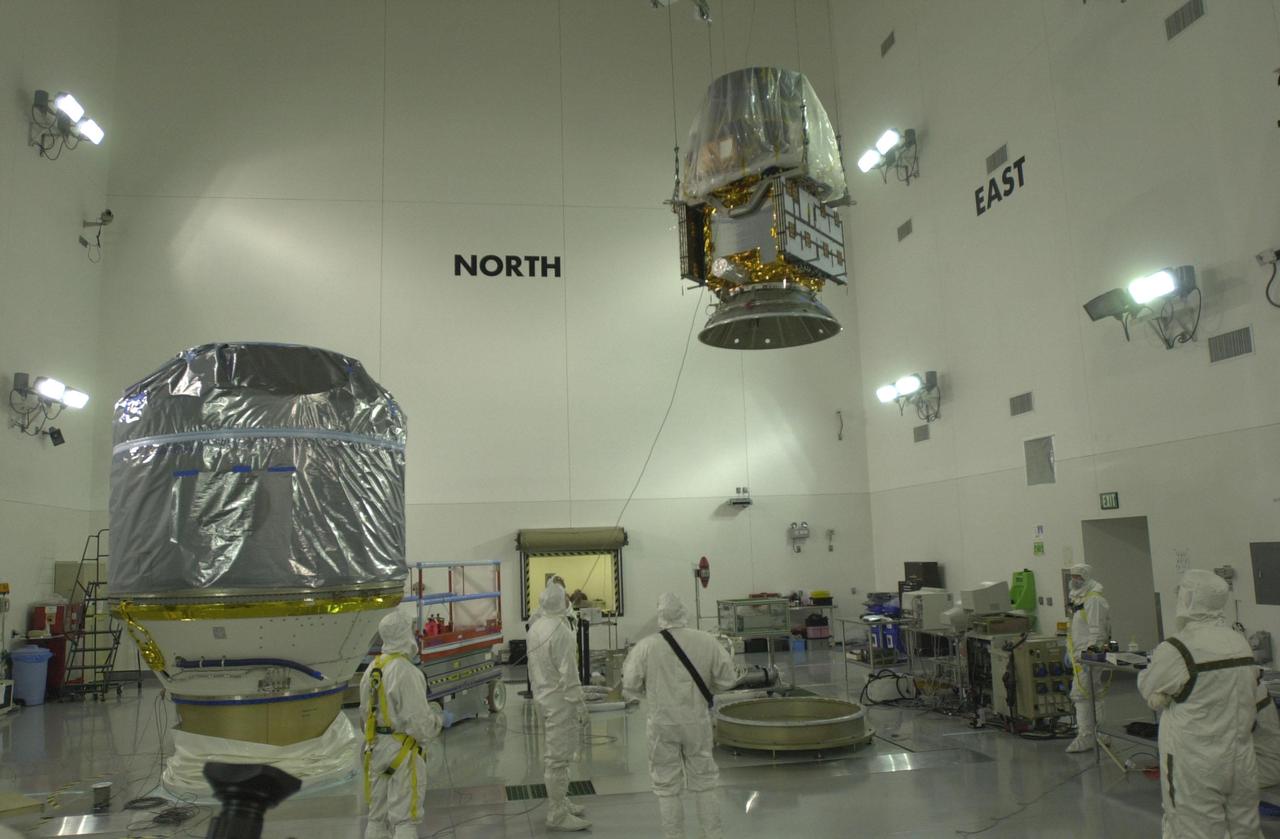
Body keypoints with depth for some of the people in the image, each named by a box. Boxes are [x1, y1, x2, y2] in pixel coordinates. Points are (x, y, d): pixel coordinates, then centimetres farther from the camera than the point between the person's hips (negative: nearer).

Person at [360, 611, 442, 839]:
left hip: (376, 748, 8)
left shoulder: (373, 668, 4)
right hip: (402, 751, -8)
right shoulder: (406, 672, -21)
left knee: (377, 817, 18)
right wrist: (437, 717, -2)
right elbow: (419, 722, -21)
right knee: (404, 818, 1)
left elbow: (366, 711, 13)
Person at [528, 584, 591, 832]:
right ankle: (558, 815, 9)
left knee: (552, 753, 20)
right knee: (559, 758, 0)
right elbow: (568, 674, -22)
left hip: (542, 697, 9)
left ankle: (559, 801, 34)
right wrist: (580, 706, -16)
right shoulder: (561, 632, -23)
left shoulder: (535, 627, 3)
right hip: (560, 701, -9)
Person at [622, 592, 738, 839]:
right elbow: (728, 677, -1)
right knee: (704, 784, 16)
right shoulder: (706, 641, -8)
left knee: (667, 788, 13)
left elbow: (630, 687, -6)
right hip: (697, 722, 2)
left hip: (663, 724, -1)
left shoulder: (646, 647, -12)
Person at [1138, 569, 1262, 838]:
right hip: (1242, 763, 6)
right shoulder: (1241, 642, 2)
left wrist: (1155, 663, 11)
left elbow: (1152, 695, -5)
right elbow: (1252, 702, 13)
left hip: (1195, 768, -6)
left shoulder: (1177, 649, -19)